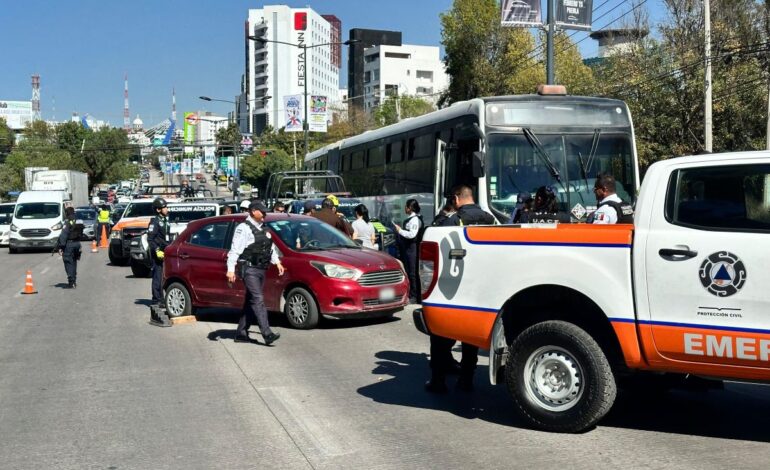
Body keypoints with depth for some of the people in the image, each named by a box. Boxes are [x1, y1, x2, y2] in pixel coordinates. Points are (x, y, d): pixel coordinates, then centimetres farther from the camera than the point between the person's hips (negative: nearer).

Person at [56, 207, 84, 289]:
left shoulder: (68, 222, -14)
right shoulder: (78, 222, 10)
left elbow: (63, 235, -18)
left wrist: (60, 247, -17)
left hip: (69, 244, -8)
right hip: (77, 243, 8)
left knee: (69, 263, -4)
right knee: (74, 263, 18)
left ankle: (71, 282, -9)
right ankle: (74, 281, 23)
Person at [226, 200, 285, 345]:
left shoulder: (263, 228, 18)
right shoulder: (243, 228, -9)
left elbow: (271, 247, 30)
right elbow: (235, 249, -16)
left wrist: (277, 262, 21)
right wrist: (231, 269, -23)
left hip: (261, 269, 9)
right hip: (249, 269, -9)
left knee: (251, 302, 11)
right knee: (258, 300, -16)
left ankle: (241, 333, 18)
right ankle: (267, 334, -22)